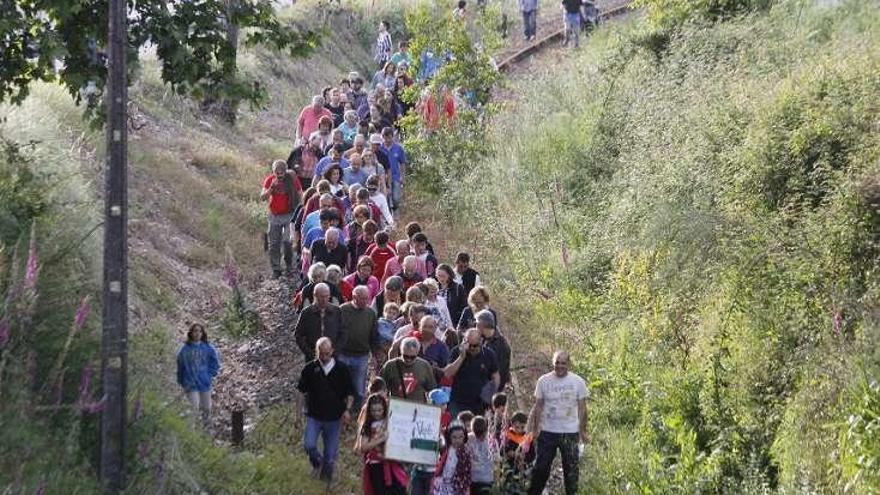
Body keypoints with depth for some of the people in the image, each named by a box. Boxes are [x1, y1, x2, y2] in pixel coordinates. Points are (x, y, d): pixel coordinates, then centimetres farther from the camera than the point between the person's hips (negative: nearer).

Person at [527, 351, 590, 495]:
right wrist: (535, 429, 2)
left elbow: (582, 408, 2)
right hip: (548, 431, 0)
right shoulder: (544, 381, -2)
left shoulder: (578, 382, -3)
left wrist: (583, 431, 2)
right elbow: (538, 406, 4)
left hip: (570, 433, 0)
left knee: (571, 467, 7)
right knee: (541, 467, 5)